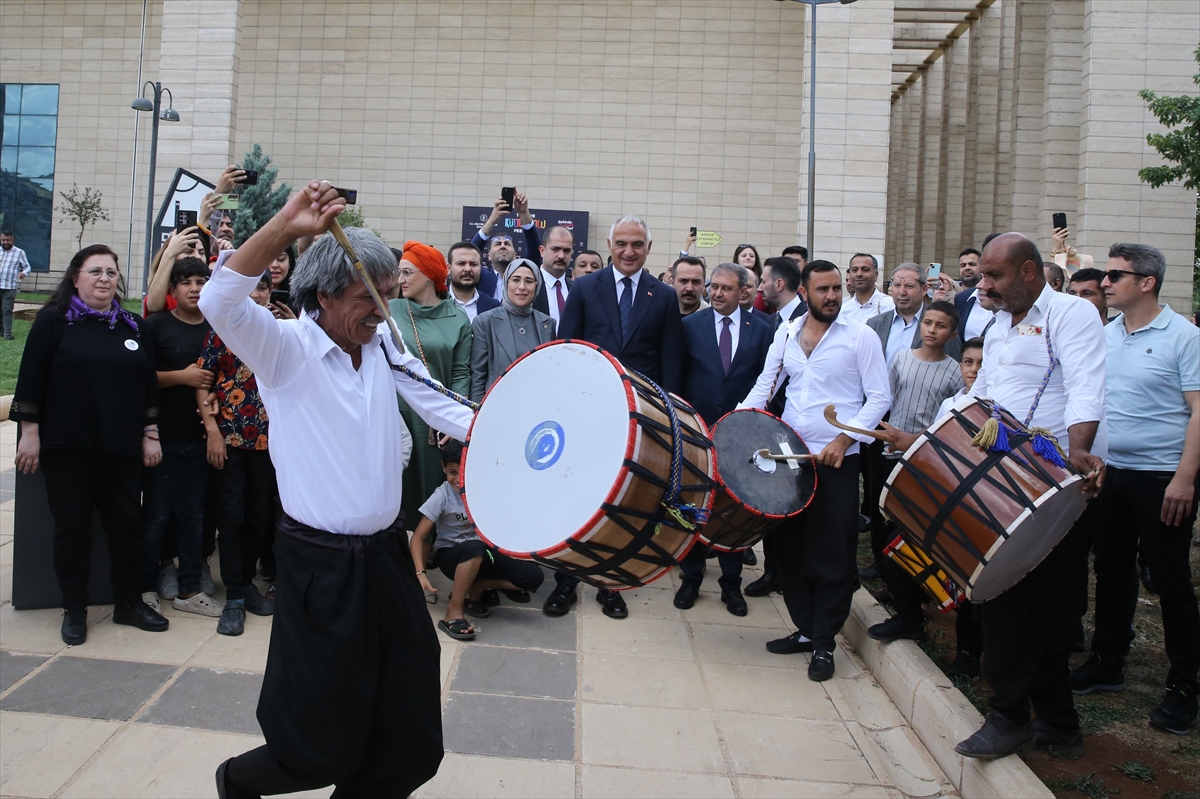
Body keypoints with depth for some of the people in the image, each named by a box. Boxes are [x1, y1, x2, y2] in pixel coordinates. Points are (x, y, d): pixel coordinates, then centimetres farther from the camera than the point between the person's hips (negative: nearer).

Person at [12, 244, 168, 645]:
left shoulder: (133, 326, 9)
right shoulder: (53, 321, -2)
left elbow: (149, 383, 11)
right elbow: (31, 379, -3)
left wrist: (150, 435, 7)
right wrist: (30, 433, -7)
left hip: (121, 447, 3)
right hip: (67, 446, -3)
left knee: (127, 524, 7)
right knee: (72, 527, 6)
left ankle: (129, 603, 20)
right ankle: (74, 609, 18)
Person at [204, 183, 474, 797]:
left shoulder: (384, 343, 6)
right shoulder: (286, 348, -10)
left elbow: (437, 405, 8)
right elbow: (219, 302, -27)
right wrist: (284, 227, -36)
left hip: (386, 555, 6)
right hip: (320, 565, -5)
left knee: (410, 741, 12)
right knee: (324, 746, 8)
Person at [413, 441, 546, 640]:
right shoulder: (441, 497, -17)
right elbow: (418, 537, -20)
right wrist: (420, 573, -32)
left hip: (484, 552, 4)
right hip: (450, 555, -4)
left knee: (534, 576, -18)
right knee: (474, 547, -42)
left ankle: (477, 587, 1)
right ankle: (453, 614, -31)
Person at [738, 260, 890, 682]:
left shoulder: (860, 337, -3)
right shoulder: (785, 333, 9)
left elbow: (879, 398, -4)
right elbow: (765, 385, 10)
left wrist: (846, 438, -16)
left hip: (837, 461, -4)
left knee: (832, 554, 1)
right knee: (789, 546, 10)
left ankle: (824, 643, 13)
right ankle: (805, 628, 25)